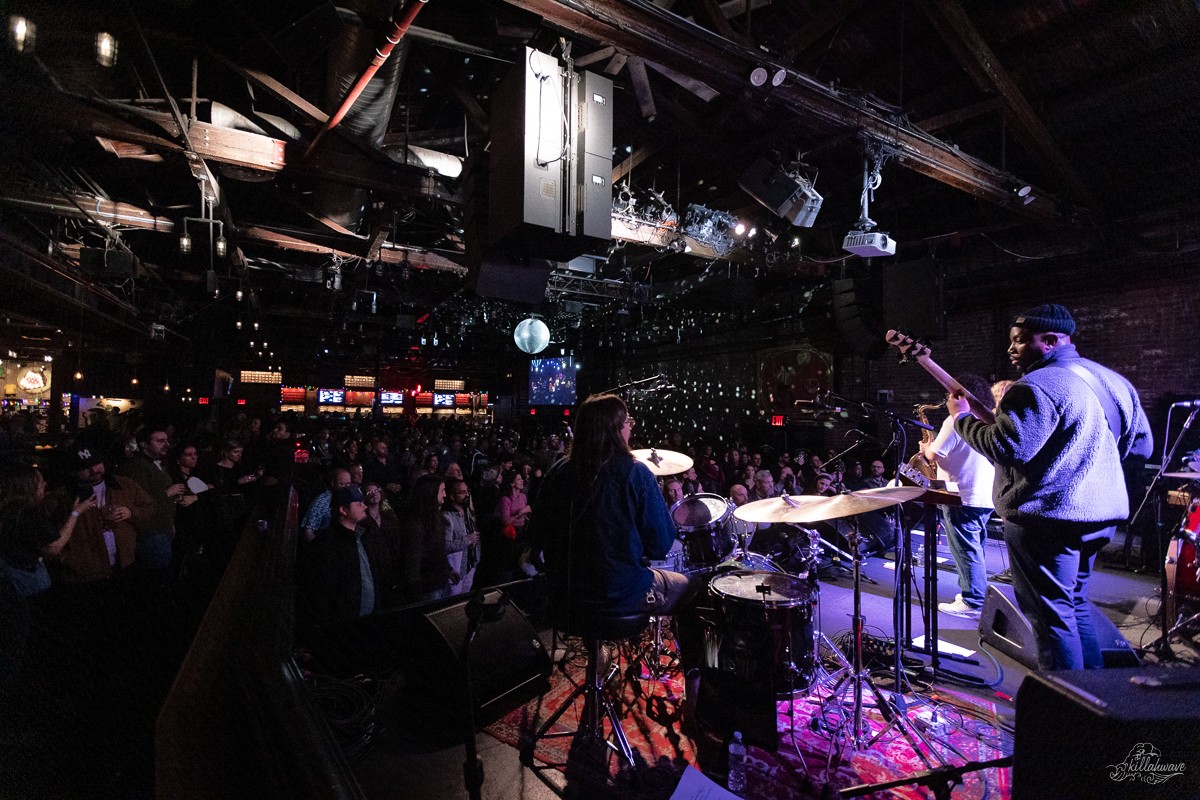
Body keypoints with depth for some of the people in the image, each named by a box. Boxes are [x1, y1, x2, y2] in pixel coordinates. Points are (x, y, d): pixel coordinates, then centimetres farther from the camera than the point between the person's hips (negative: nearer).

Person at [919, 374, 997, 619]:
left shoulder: (955, 420, -14)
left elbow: (933, 455, -15)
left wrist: (926, 448, 6)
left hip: (962, 498, -9)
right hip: (986, 497, 9)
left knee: (966, 551, -3)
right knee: (975, 549, 17)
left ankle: (973, 603, 2)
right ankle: (972, 592, 25)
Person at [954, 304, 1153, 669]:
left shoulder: (1036, 387, -18)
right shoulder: (1113, 381, 12)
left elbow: (1006, 448, -25)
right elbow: (1141, 444, 19)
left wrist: (962, 417, -13)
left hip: (1047, 514, -10)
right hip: (1102, 512, 10)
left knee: (1050, 615, 0)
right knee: (1076, 603, 23)